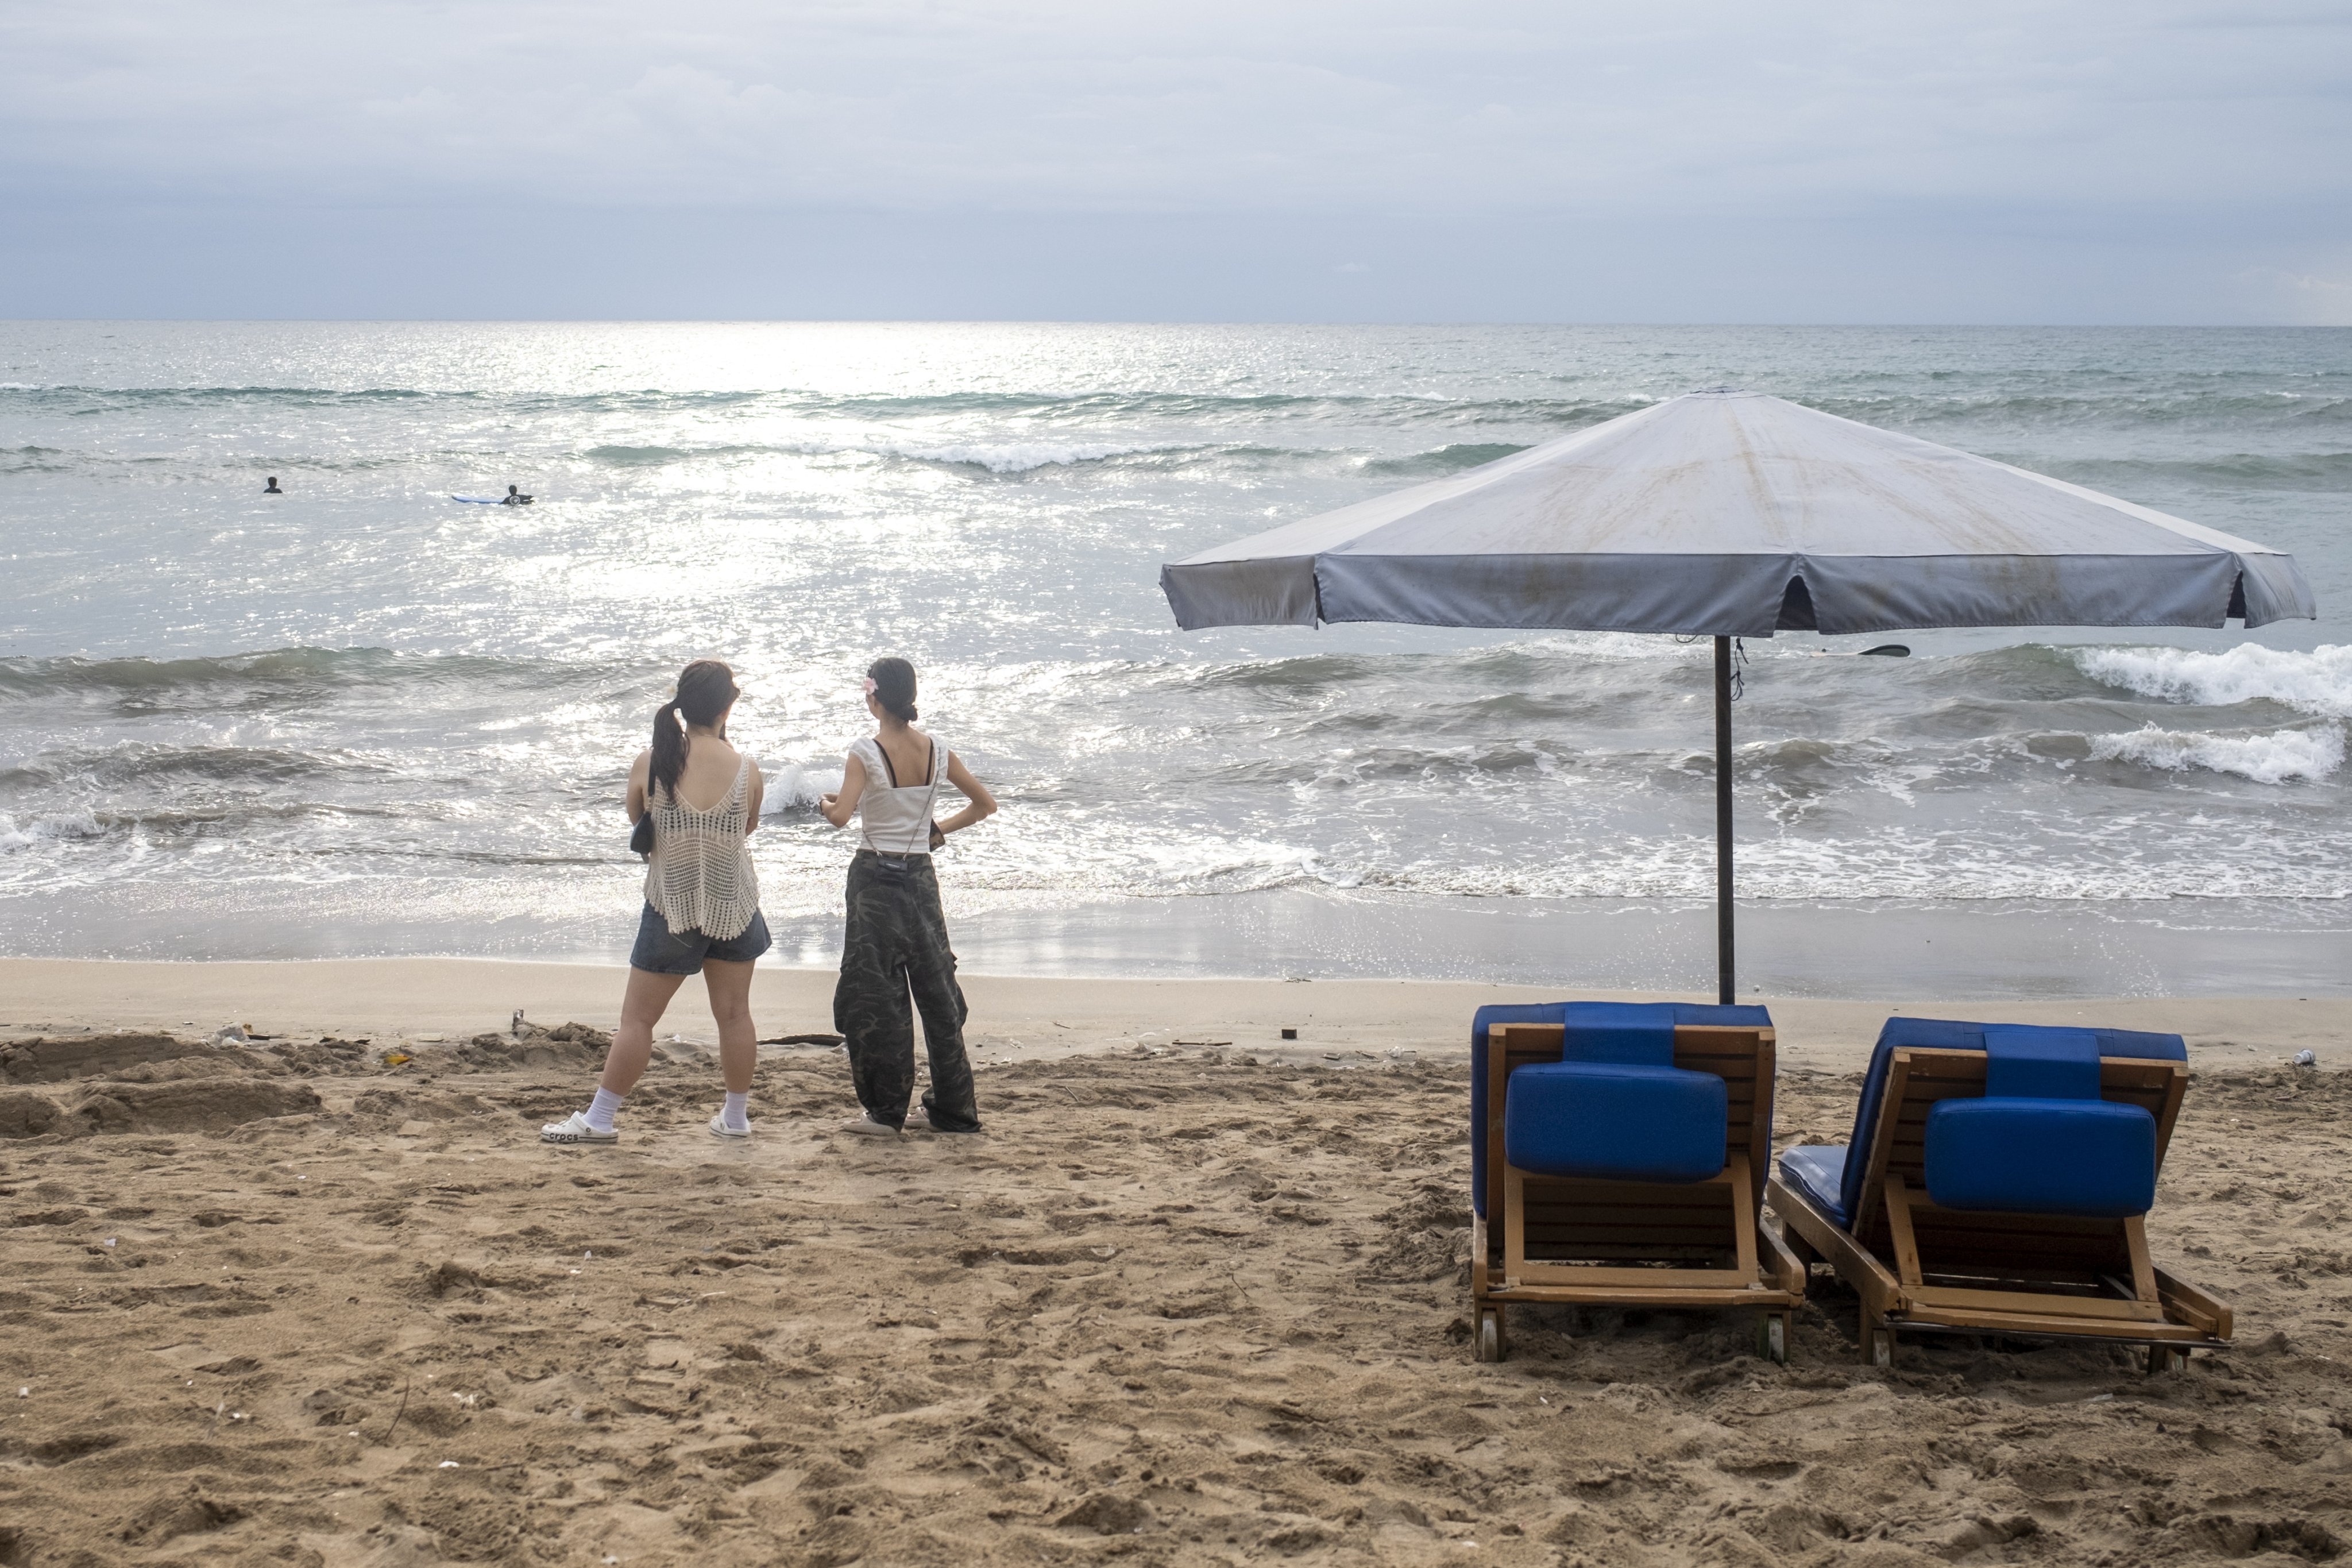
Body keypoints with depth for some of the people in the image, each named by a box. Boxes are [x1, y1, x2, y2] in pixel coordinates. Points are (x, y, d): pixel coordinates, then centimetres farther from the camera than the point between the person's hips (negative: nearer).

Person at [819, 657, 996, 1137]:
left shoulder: (866, 753, -13)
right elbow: (985, 804, 9)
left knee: (876, 994, 2)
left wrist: (827, 806, -2)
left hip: (875, 877, -5)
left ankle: (887, 1111, 4)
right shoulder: (936, 751, 2)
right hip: (921, 876, 5)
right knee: (936, 989, 12)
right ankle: (953, 1108, 17)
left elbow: (841, 815, -24)